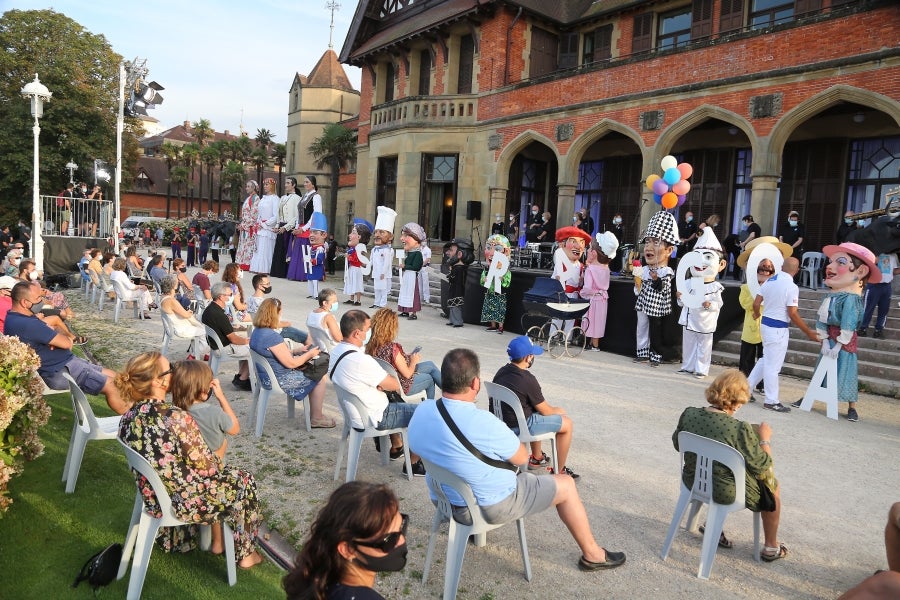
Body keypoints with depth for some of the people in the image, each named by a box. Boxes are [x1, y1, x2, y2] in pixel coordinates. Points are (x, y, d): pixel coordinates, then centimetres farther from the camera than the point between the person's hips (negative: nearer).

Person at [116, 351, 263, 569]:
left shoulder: (128, 416, -7)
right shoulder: (177, 417, -30)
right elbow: (206, 467, -22)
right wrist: (221, 465, 1)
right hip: (181, 501, -7)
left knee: (223, 472, 28)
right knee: (243, 481, 16)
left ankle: (217, 543, 40)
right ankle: (245, 554, 31)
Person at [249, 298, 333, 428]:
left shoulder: (256, 332, 3)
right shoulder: (272, 336, -27)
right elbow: (291, 363, -21)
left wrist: (296, 350, 12)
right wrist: (309, 354, -6)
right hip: (279, 380, -10)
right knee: (320, 379, 1)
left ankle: (315, 414, 24)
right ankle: (316, 419, 12)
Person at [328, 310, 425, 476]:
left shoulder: (337, 351, -3)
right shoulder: (360, 360, -32)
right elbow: (395, 385, -21)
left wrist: (381, 383, -7)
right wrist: (387, 380, -1)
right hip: (373, 419, -9)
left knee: (392, 401, 33)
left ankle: (396, 448, 43)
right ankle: (413, 464, 14)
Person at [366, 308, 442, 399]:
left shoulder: (371, 345, -12)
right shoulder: (393, 348, -35)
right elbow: (407, 374, -23)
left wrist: (408, 356, 4)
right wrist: (413, 361, -4)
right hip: (401, 387, -8)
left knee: (430, 364, 21)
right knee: (429, 379, 21)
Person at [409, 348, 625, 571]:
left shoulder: (421, 410, -12)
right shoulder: (482, 423, -33)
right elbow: (521, 458, -16)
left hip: (442, 499, 7)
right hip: (491, 506, -7)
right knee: (566, 485, 10)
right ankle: (592, 554, 27)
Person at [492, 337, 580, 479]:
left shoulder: (502, 371, 1)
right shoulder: (527, 379, -23)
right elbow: (545, 411, -11)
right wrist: (558, 410, 11)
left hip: (500, 421, 9)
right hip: (518, 426, -8)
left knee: (537, 414, 35)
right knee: (567, 424, 4)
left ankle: (537, 458, 43)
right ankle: (560, 472, 14)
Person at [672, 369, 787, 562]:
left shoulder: (689, 414, -14)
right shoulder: (741, 430, -28)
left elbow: (677, 443, 4)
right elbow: (763, 468, -16)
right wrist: (765, 439, -1)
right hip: (727, 493, -5)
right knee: (772, 486, 23)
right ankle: (771, 548, 39)